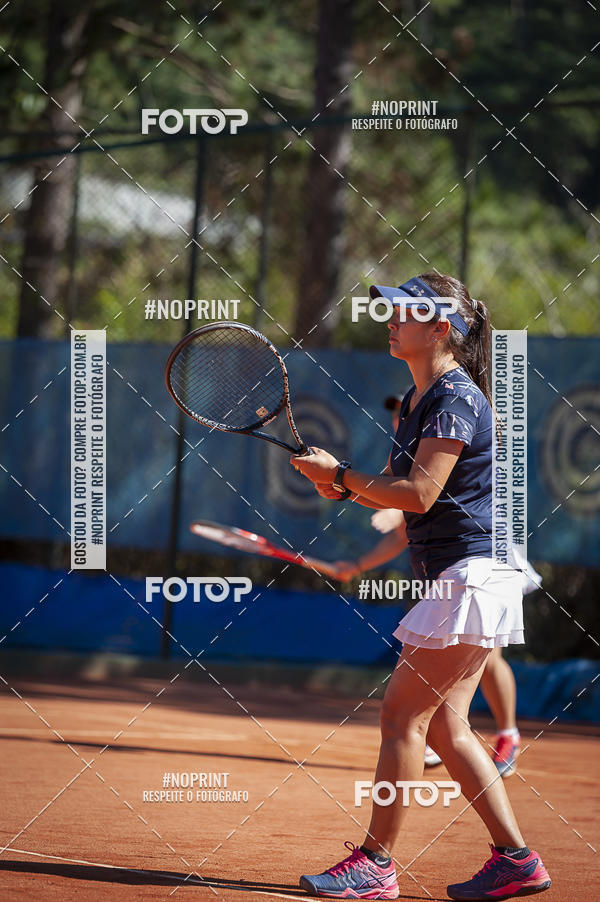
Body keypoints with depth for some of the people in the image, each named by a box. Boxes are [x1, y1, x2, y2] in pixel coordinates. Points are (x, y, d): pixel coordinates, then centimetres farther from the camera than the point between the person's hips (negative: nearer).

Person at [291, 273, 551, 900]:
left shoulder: (456, 399, -15)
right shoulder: (419, 400, 15)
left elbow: (419, 494, -22)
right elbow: (396, 493, 17)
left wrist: (341, 473, -14)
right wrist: (343, 486, -2)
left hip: (468, 579, -10)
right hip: (456, 582, 10)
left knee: (402, 715, -7)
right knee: (443, 726, 10)